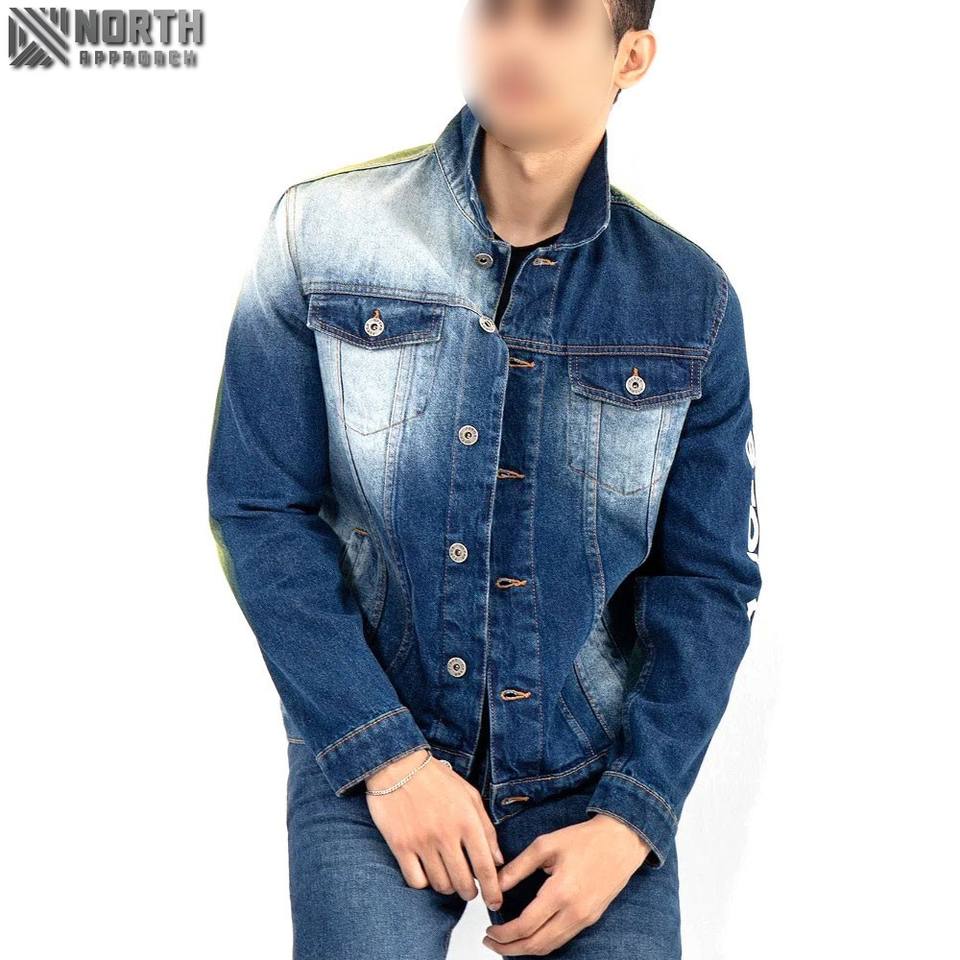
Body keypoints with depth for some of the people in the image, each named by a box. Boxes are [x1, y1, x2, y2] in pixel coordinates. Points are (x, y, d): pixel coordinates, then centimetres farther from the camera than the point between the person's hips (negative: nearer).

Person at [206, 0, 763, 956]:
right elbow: (260, 510, -7)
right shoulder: (323, 232, -6)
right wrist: (387, 756, -12)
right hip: (366, 754, -1)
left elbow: (707, 581, 0)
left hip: (596, 776, 2)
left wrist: (634, 819, -9)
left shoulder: (690, 298, -3)